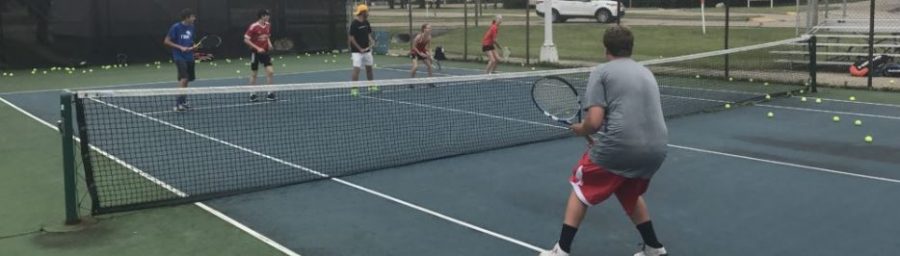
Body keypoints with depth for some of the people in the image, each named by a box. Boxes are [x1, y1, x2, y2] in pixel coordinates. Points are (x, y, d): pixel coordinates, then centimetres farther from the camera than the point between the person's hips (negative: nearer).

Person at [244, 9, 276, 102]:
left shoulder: (268, 25, 2)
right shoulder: (253, 27, -17)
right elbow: (246, 40, -15)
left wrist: (269, 43, -2)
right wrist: (257, 48, -20)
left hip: (265, 51, 5)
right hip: (255, 52, -5)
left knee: (270, 71, -5)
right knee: (254, 74, 6)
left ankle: (269, 93, 5)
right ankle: (252, 94, 19)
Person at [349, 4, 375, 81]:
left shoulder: (366, 22, 7)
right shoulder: (354, 24, -14)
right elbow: (351, 38, -14)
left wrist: (371, 41, -4)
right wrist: (360, 49, -16)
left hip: (367, 50, 7)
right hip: (357, 51, -7)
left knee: (369, 68, 13)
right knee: (356, 69, -11)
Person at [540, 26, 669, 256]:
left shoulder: (601, 72, 1)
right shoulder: (646, 72, 20)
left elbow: (595, 121, -11)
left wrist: (581, 129, 12)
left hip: (620, 147, -6)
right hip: (656, 149, 6)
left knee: (581, 188, 18)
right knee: (629, 192, 34)